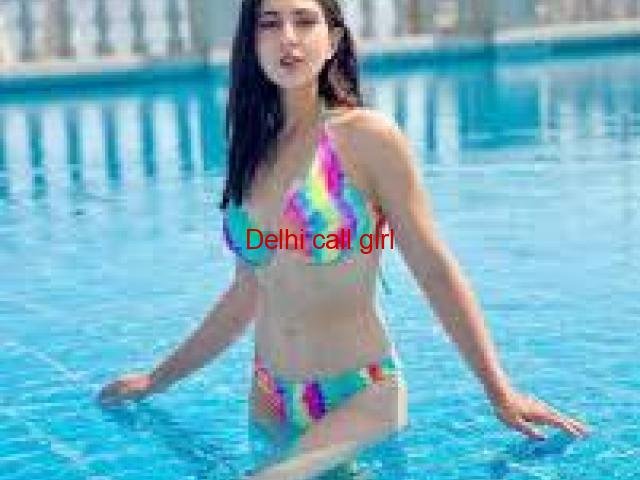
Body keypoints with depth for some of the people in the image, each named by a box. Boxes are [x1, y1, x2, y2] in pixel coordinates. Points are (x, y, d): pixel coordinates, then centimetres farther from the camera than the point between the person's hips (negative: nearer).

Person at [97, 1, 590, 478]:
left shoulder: (367, 136, -9)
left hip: (360, 397, -6)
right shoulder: (253, 152, 7)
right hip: (270, 402, 6)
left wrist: (500, 391, -12)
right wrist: (158, 379, 22)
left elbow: (435, 269, -8)